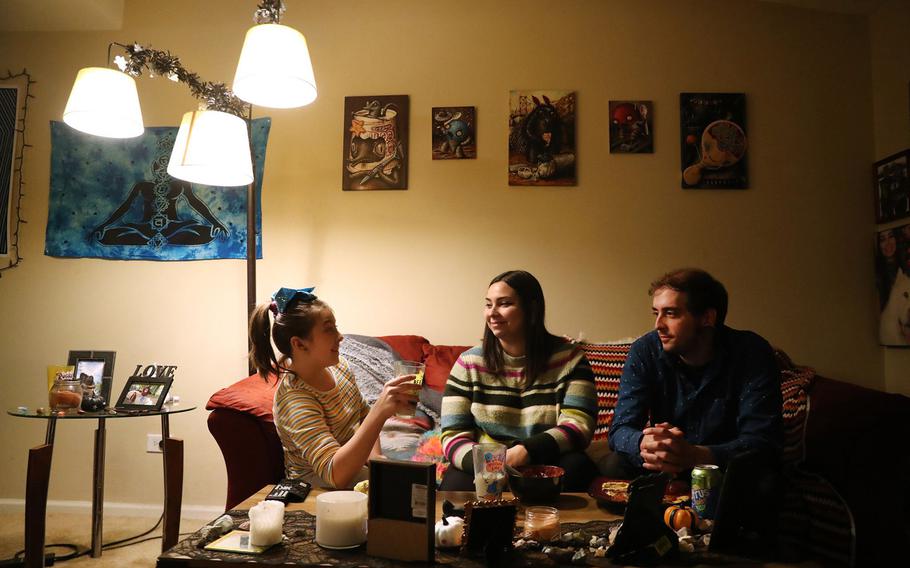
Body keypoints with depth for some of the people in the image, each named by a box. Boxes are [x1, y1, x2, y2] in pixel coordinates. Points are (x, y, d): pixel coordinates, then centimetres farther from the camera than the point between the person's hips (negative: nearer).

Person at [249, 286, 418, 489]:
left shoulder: (339, 366, -5)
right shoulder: (294, 400, -27)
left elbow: (363, 415, 13)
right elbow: (336, 475, -37)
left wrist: (374, 454, -6)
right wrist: (380, 411, -47)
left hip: (355, 463, 7)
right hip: (318, 487, -7)